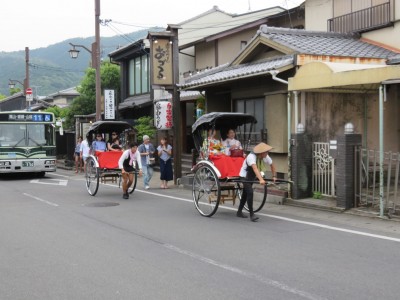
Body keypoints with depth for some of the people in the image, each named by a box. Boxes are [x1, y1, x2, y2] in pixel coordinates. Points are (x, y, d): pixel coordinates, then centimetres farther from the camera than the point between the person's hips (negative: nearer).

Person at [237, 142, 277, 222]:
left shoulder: (265, 157, -12)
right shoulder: (251, 156, -34)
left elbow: (272, 165, 7)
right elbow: (255, 168, -48)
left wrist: (274, 176, 6)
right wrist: (261, 179, -59)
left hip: (252, 177, 8)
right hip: (245, 177, -8)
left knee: (246, 193, 16)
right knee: (250, 192, -21)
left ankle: (239, 212, 30)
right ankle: (251, 215, -18)